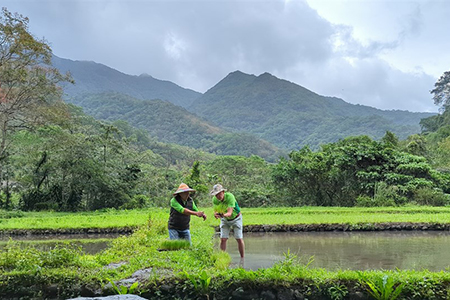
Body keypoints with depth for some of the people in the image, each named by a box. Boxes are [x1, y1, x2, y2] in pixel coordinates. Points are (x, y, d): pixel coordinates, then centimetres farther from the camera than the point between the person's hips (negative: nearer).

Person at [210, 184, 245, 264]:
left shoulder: (230, 196, -36)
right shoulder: (214, 200, -22)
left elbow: (229, 213, -42)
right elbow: (216, 211, -16)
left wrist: (223, 215, -63)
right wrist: (216, 214, -40)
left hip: (235, 218, -3)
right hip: (224, 220, 3)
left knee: (239, 239, -5)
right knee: (223, 239, -7)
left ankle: (242, 258, 13)